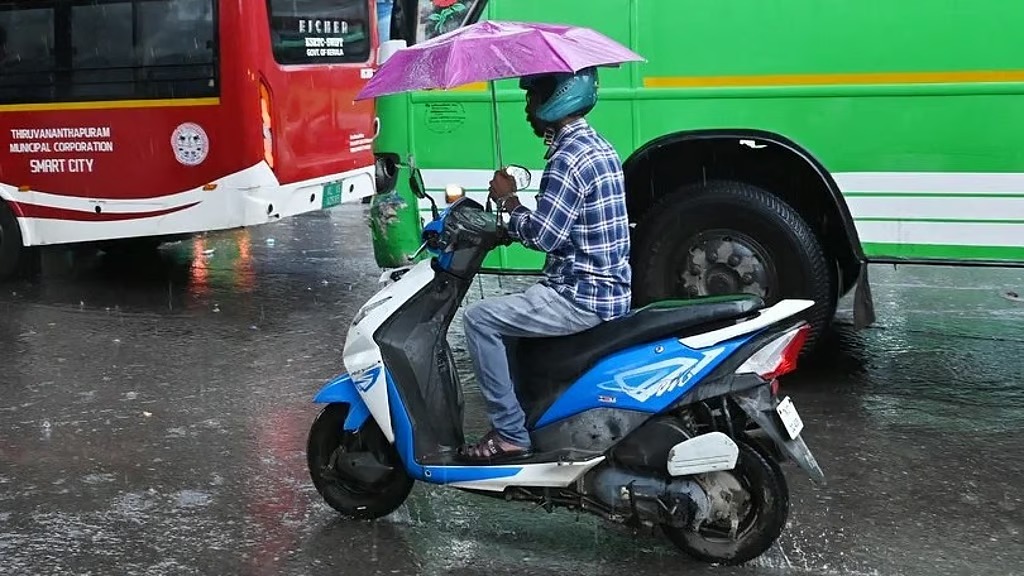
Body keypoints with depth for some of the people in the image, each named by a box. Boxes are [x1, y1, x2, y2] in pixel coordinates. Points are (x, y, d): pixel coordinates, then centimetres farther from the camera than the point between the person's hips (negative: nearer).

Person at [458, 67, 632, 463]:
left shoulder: (568, 157, -18)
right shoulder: (597, 147, 14)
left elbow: (543, 235, -22)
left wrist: (509, 201, -6)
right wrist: (510, 224, 9)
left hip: (582, 297, -11)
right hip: (609, 290, 11)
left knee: (480, 319, -9)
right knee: (513, 313, 26)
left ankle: (510, 435, -7)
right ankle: (529, 412, 27)